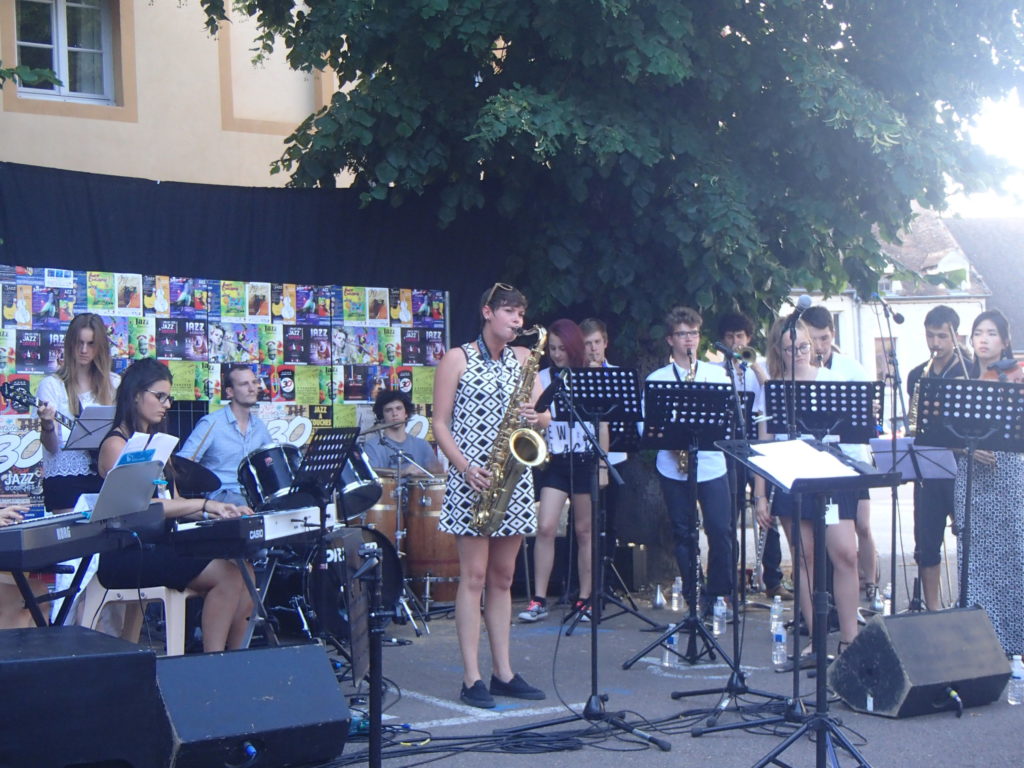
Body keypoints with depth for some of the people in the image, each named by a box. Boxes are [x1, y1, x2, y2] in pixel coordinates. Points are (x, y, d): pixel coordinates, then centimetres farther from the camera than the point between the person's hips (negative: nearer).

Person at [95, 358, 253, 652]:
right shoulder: (116, 445, -6)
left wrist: (214, 513, -1)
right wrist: (203, 504, -17)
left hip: (160, 547, 8)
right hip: (127, 556, -8)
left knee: (243, 573, -13)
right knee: (228, 574, -23)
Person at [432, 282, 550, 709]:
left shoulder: (522, 360, 14)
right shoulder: (457, 359, 0)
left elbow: (544, 417, 12)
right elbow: (440, 424, -4)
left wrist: (536, 417, -12)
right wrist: (465, 467, -17)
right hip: (472, 480, -5)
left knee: (502, 578, 9)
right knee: (474, 577, -5)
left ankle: (504, 673, 14)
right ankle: (472, 679, -3)